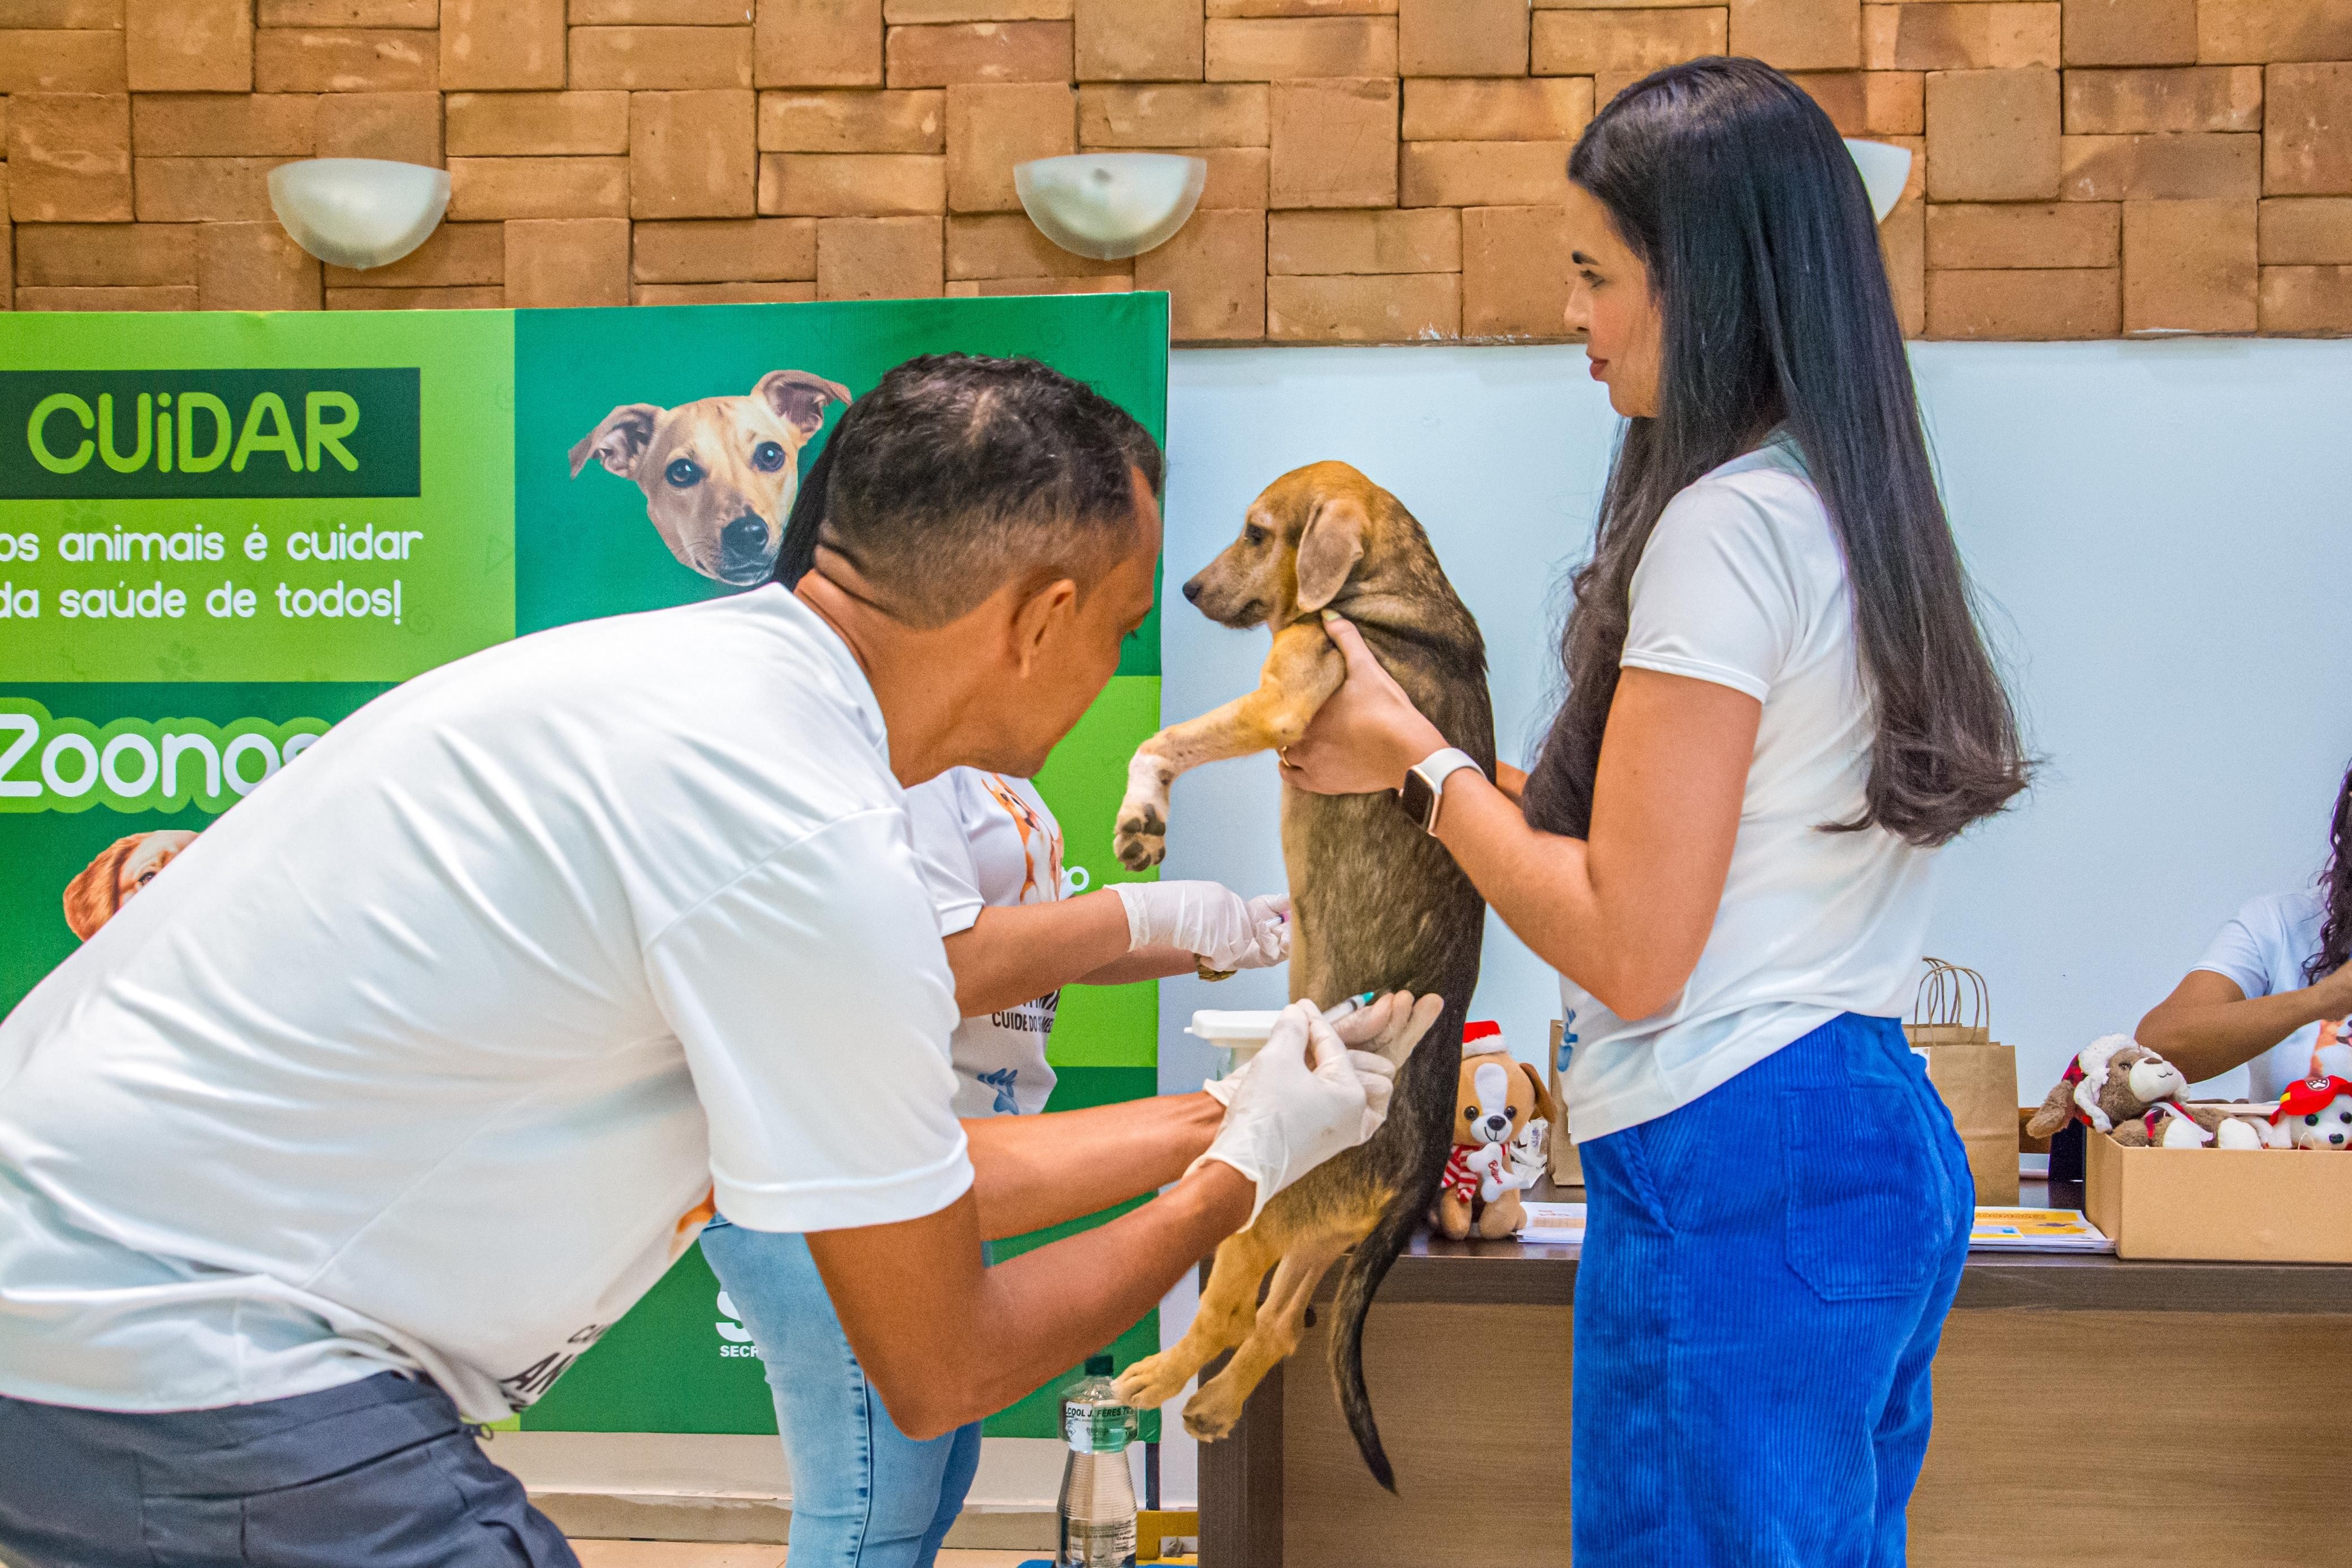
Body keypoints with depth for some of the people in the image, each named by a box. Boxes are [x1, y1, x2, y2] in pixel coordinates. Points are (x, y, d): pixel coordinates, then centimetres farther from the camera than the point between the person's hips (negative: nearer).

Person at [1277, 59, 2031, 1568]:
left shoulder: (1728, 522, -16)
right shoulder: (1852, 506, 12)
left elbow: (1628, 947, -18)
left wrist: (1421, 757, -4)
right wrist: (1419, 757, 16)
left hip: (1735, 1168, -10)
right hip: (1884, 1142, 10)